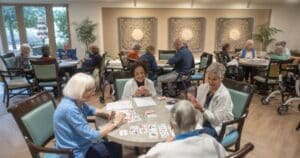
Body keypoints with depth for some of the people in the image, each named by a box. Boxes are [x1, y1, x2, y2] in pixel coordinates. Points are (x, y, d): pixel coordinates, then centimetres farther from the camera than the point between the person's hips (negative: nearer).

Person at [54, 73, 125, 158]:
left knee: (116, 147, 12)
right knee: (115, 149, 4)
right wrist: (114, 123, -17)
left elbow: (92, 110, 14)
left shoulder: (78, 101, -5)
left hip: (81, 144, 8)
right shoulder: (70, 109, -32)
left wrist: (108, 115, -6)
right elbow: (93, 136, -30)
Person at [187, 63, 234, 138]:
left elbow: (216, 119, -16)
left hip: (219, 127, -5)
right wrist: (193, 101, -16)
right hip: (204, 122, 6)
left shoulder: (224, 95, -17)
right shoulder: (203, 88, -1)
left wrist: (202, 109, -28)